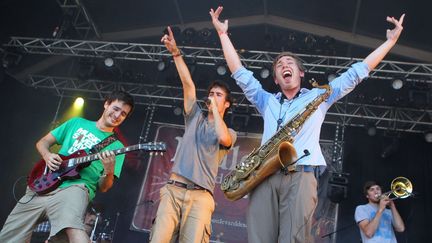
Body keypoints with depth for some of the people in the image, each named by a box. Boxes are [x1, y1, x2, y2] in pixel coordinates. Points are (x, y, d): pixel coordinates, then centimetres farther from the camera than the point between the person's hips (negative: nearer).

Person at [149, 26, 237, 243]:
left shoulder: (230, 133, 14)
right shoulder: (196, 118, 21)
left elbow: (223, 138, -12)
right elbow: (188, 83, 11)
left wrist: (215, 106, 1)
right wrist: (175, 53, 2)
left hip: (200, 196, -1)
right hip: (173, 190, 2)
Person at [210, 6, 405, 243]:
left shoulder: (318, 97, 24)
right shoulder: (267, 101, 28)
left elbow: (356, 73, 24)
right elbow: (240, 74, 27)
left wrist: (391, 40, 25)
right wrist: (223, 33, 28)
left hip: (301, 176, -1)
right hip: (264, 176, 2)